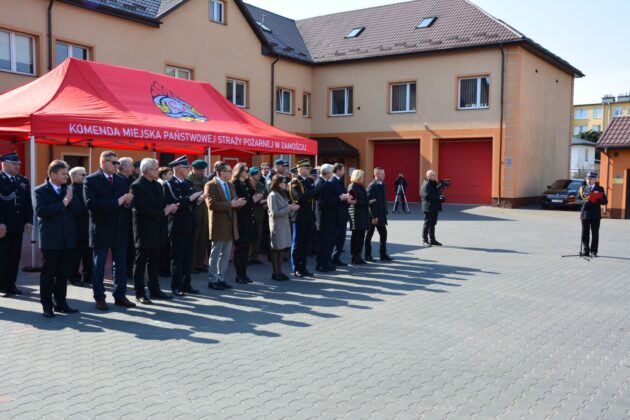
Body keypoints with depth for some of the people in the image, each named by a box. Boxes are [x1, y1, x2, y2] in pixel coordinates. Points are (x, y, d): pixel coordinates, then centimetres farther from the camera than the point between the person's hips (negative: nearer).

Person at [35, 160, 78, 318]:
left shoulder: (68, 189, 11)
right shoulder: (41, 191, -3)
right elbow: (40, 211, -19)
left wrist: (71, 201, -13)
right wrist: (62, 204, -18)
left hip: (66, 238, 5)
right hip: (50, 238, -5)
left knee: (63, 273, 11)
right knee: (48, 273, 2)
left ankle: (61, 302, 20)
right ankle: (47, 305, 10)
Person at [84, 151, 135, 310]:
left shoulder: (122, 180, 10)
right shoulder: (91, 180, -7)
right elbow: (91, 203, -20)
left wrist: (127, 201, -12)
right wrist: (117, 202, -24)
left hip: (120, 229, 5)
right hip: (101, 229, -5)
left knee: (121, 265, 10)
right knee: (98, 266, 7)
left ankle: (120, 295, 19)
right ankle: (99, 297, 17)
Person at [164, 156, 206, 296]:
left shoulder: (188, 183, 13)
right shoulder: (169, 184, -8)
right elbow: (176, 202, -22)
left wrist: (199, 200, -4)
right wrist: (192, 197, -18)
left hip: (189, 225, 7)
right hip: (177, 226, -7)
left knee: (188, 257, 10)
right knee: (177, 258, 0)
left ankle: (186, 284, 17)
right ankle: (176, 286, 8)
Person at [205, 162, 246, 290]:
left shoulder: (230, 185, 14)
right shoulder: (211, 185, -11)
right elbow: (212, 204, -21)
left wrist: (238, 203, -9)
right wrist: (230, 204, -23)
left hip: (230, 224, 8)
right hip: (219, 225, -7)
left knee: (226, 254, 12)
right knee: (215, 254, 3)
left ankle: (221, 278, 21)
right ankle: (212, 280, 12)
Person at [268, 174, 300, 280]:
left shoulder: (282, 194, 14)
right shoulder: (273, 195, -11)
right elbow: (274, 213, -16)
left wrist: (292, 208, -2)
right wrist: (289, 208, -16)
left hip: (285, 225, 7)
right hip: (277, 226, -7)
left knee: (281, 249, 9)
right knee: (276, 249, -1)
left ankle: (279, 271, 14)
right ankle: (275, 273, 6)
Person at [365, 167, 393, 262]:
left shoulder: (382, 185, 10)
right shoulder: (372, 186, -15)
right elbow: (370, 202, -18)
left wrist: (385, 213, 10)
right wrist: (374, 216, -20)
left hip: (381, 215, 8)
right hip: (373, 216, -8)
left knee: (383, 234, 7)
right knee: (369, 235, 5)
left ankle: (383, 255, 14)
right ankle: (368, 255, 14)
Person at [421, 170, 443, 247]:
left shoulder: (435, 184, 16)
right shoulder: (426, 185, -13)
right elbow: (427, 196, -23)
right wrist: (437, 196, -20)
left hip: (435, 208, 9)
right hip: (428, 208, -9)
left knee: (433, 224, 14)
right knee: (427, 224, -3)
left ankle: (432, 239, 22)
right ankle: (425, 240, 3)